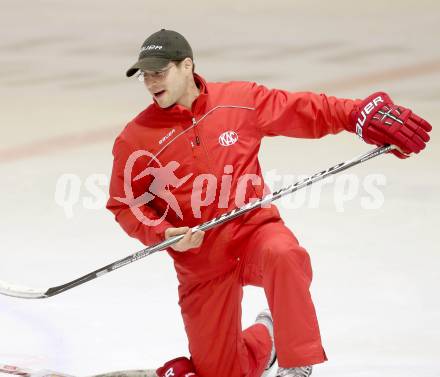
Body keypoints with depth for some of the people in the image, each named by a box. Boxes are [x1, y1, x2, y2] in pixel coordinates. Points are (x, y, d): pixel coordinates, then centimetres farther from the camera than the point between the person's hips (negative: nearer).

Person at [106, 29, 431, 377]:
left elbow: (304, 111, 3)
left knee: (282, 255, -39)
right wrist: (163, 234, -15)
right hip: (201, 264, 1)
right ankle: (262, 340, 37)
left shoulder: (240, 100, -3)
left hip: (255, 230, -1)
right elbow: (124, 205, 2)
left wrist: (363, 114, -8)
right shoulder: (137, 138, -6)